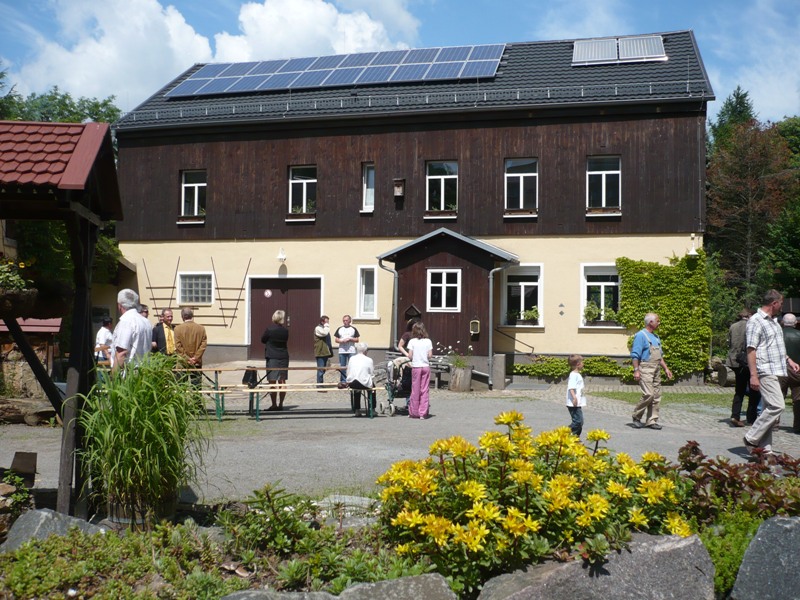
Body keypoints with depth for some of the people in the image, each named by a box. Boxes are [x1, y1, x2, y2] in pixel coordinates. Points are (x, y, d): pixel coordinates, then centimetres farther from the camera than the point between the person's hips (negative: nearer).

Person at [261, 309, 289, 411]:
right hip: (283, 357, 4)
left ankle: (274, 404, -3)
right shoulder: (285, 331, 0)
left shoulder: (269, 330, -10)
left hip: (272, 357, -4)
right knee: (282, 381, 8)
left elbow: (263, 340, 4)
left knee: (272, 381, -1)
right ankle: (280, 404, 11)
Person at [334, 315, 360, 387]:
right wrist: (342, 341, -10)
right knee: (342, 367, 4)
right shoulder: (340, 329, 11)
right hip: (342, 351, 2)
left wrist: (350, 339, -11)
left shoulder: (353, 329, 7)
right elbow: (336, 339, 8)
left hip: (351, 351, -2)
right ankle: (343, 381, 10)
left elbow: (357, 340, 5)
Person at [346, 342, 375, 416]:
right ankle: (371, 409, 31)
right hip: (364, 384, -3)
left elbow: (348, 373, 10)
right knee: (372, 385, 29)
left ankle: (356, 410, 35)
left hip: (352, 384, 3)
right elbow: (372, 374, 1)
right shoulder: (369, 360, 0)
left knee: (356, 389, 37)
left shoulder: (351, 359, 9)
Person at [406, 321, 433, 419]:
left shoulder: (412, 341, -5)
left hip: (416, 367, -1)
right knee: (425, 390, 4)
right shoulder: (428, 341, 0)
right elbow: (430, 355, -3)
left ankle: (414, 412, 12)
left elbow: (410, 356, -8)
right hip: (426, 366, 1)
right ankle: (423, 413, 3)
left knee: (415, 390, 6)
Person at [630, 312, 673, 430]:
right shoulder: (641, 335, -8)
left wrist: (666, 368, 18)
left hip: (656, 370, 8)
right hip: (645, 369, -8)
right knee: (648, 394, -15)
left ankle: (652, 421, 10)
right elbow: (635, 355, -13)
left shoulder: (656, 337, 19)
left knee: (656, 396, 5)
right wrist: (636, 370, -19)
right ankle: (636, 417, 0)